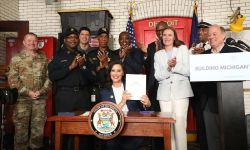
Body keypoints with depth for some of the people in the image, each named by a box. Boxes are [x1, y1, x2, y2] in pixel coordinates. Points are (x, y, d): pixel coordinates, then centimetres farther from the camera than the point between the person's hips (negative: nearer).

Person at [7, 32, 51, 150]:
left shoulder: (44, 58, 10)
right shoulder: (16, 58, 3)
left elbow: (49, 77, 5)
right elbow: (12, 79, -4)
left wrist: (42, 91, -9)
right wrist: (28, 92, -11)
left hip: (40, 99, 2)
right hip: (22, 99, -1)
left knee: (38, 129, 8)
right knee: (21, 129, 3)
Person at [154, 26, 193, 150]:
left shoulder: (183, 49, 10)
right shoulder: (158, 54, 14)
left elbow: (188, 70, 0)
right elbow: (158, 76, 4)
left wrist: (175, 65, -15)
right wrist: (168, 68, -13)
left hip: (180, 91, -1)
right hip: (164, 92, 2)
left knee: (180, 124, -9)